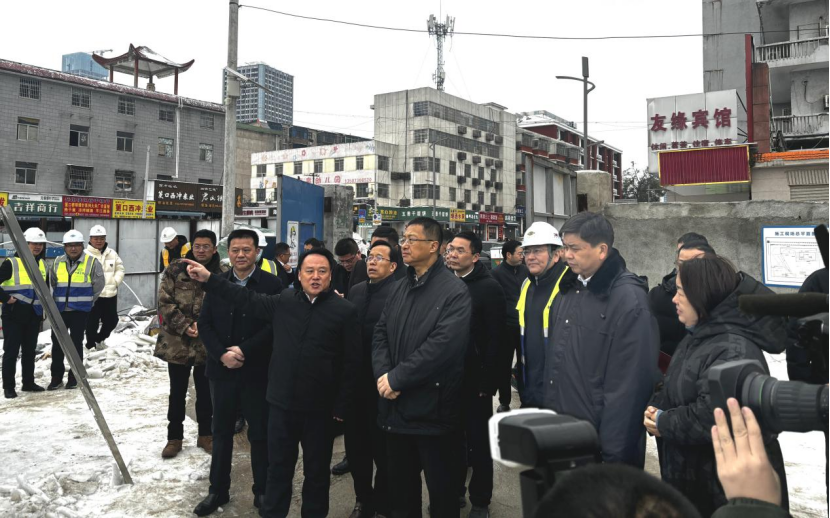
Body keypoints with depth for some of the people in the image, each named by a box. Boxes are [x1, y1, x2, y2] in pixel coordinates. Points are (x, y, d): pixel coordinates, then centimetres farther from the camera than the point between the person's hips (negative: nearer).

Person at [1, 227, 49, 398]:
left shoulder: (42, 265, 12)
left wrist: (44, 308, 19)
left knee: (30, 351, 13)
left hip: (34, 316, 6)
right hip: (14, 315, -6)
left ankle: (28, 382, 24)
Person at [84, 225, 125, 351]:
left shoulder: (112, 253, 8)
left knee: (112, 319, 14)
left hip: (110, 293, 5)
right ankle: (91, 344, 17)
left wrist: (115, 281, 0)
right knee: (92, 321, 1)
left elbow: (120, 269, 13)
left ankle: (100, 338, 37)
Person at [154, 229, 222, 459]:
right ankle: (174, 437, 26)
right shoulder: (175, 270, -1)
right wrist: (184, 326, -14)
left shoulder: (221, 274, -1)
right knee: (177, 393, 12)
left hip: (207, 344, 0)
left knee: (205, 392, 13)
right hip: (177, 342, 0)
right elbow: (165, 302, -5)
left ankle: (205, 434, 29)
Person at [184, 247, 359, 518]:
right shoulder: (284, 301, 1)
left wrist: (342, 406, -9)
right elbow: (248, 300, 11)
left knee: (317, 470, 15)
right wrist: (209, 279, 5)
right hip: (281, 402, 3)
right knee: (278, 466, 17)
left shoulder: (345, 310, -10)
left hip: (320, 407, -3)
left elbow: (351, 363, -9)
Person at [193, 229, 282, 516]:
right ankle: (218, 490, 30)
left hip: (257, 371, -3)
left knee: (260, 434, 8)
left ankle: (263, 491, 24)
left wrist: (245, 350, -17)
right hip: (222, 370, 3)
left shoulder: (272, 284, -7)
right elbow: (205, 324, 3)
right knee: (221, 433, 15)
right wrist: (222, 354, -11)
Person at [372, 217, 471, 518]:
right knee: (400, 484, 21)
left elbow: (443, 346, -24)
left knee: (442, 488, 10)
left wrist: (396, 378, -20)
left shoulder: (455, 292, -13)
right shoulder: (400, 289, 12)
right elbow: (381, 335, 8)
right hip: (396, 406, 7)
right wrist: (382, 375, -10)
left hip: (432, 408, -7)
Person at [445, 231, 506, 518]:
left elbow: (496, 338, -14)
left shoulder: (490, 287, -10)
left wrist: (487, 380, -16)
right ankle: (454, 491, 34)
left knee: (478, 441, 9)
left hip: (475, 379, -5)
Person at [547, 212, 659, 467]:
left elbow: (629, 383, -19)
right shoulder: (569, 288, 7)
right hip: (562, 430, 7)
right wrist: (548, 410, 12)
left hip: (600, 439, -7)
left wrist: (613, 453, -17)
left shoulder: (629, 299, -18)